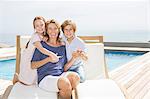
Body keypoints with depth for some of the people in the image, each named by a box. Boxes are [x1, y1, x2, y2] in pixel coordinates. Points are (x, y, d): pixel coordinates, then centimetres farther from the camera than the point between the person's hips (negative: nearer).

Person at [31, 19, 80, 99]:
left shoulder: (62, 47, 14)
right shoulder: (42, 45, 1)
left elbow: (64, 68, 12)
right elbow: (33, 65, -3)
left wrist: (73, 58, -1)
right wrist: (48, 59, -13)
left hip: (60, 75, 5)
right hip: (45, 78, -4)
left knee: (75, 77, -26)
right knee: (65, 83, -33)